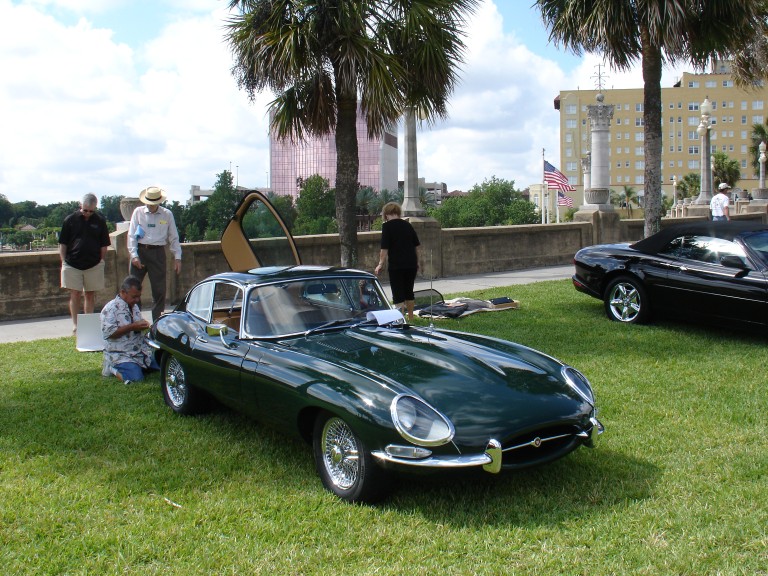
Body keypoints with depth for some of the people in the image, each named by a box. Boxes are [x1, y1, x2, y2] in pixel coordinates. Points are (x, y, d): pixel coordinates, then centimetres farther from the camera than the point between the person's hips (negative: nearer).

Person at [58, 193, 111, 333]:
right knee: (75, 294, -1)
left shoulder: (100, 221, 3)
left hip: (93, 265, 1)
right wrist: (63, 262, -1)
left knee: (90, 295, 8)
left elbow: (104, 244, 8)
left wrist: (101, 261, 2)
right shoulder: (70, 220, 0)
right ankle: (75, 324, 6)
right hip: (72, 264, -1)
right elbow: (62, 244, 4)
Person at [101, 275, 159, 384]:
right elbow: (109, 333, -21)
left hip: (141, 351, 8)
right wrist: (132, 327, -22)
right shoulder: (111, 308, -12)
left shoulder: (135, 306, 14)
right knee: (136, 378, -27)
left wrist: (143, 325, 6)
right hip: (120, 355, -8)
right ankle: (112, 369, 0)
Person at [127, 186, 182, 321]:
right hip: (140, 251, 0)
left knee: (159, 290, 2)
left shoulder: (167, 214, 5)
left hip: (157, 253, 0)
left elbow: (174, 237, 8)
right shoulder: (138, 212, 5)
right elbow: (131, 235, 2)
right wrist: (134, 256, -7)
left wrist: (177, 257, 2)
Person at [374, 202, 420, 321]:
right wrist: (417, 262, 23)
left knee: (398, 294, -1)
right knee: (409, 291, 18)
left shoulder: (387, 226, -6)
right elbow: (416, 245, 14)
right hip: (411, 264, 6)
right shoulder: (407, 225, 10)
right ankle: (411, 318, 28)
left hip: (396, 265, -6)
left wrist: (380, 264, -5)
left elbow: (384, 248, -12)